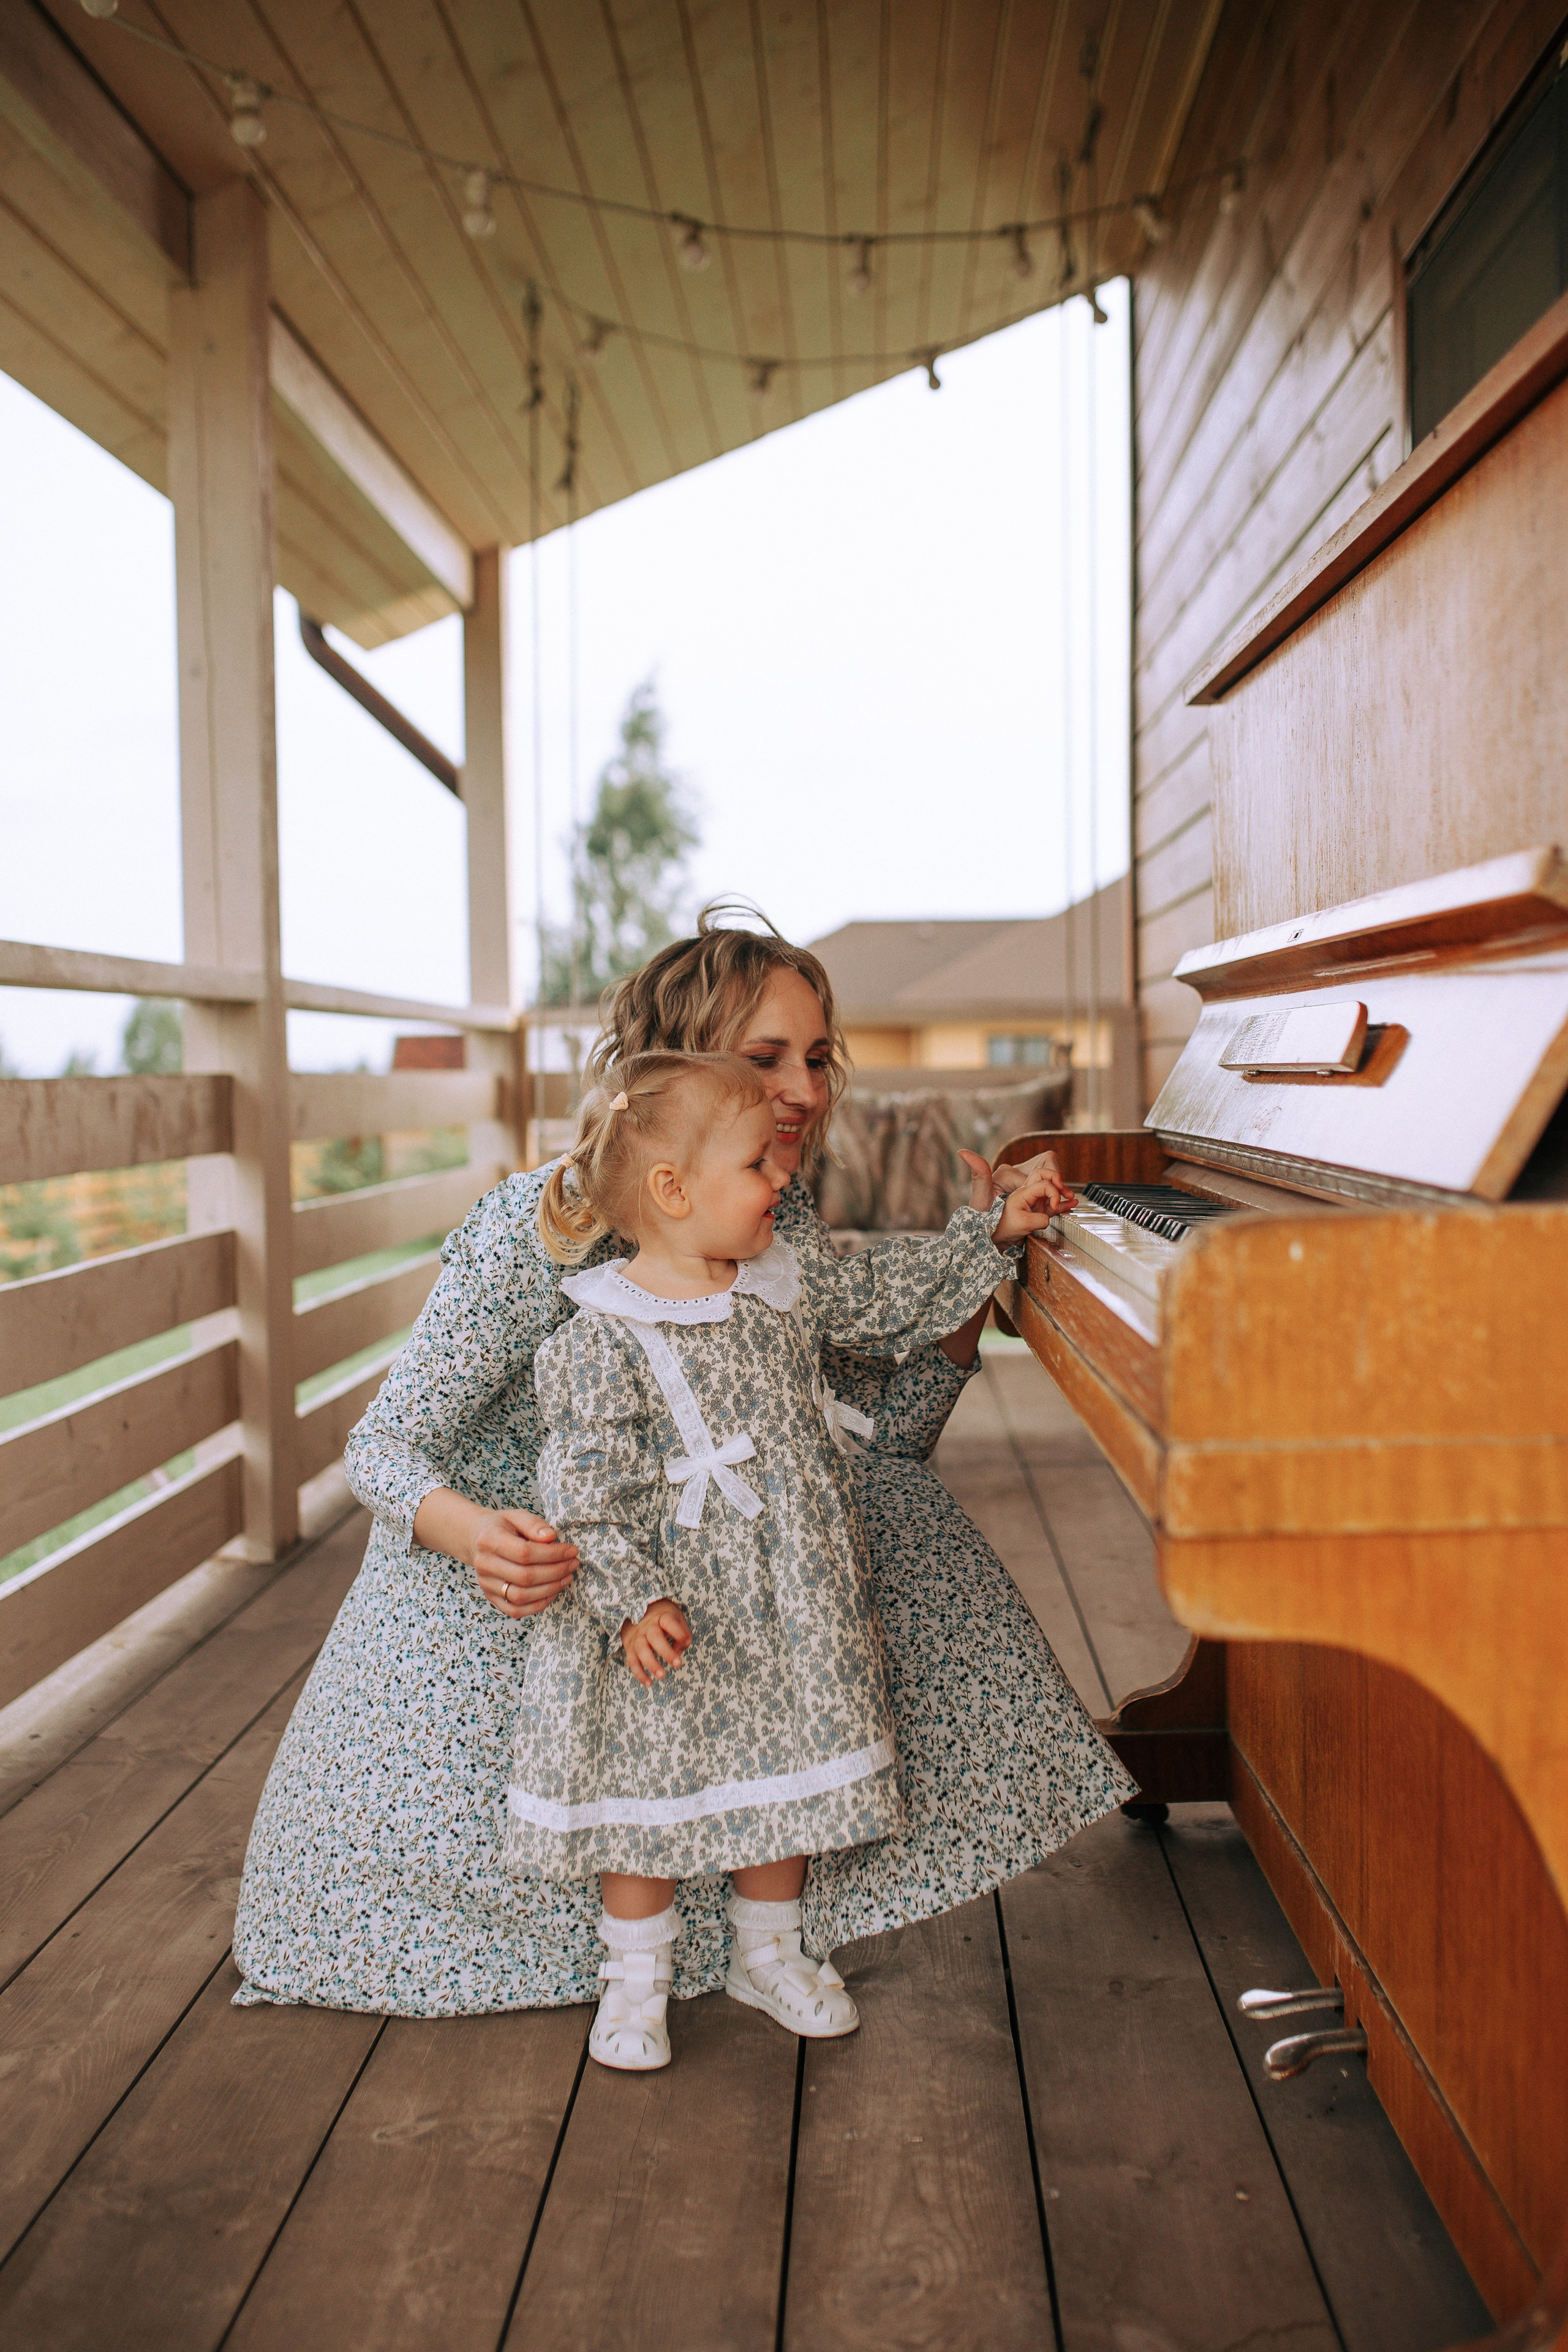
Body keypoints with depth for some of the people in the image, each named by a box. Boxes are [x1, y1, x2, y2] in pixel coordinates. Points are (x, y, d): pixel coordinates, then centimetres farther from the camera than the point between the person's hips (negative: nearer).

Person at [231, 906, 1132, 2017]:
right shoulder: (540, 1228, -30)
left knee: (897, 1517, -14)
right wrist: (476, 1535, -48)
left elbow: (877, 1435, -11)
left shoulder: (788, 1232, -14)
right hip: (498, 1569, -4)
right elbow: (384, 1445, -26)